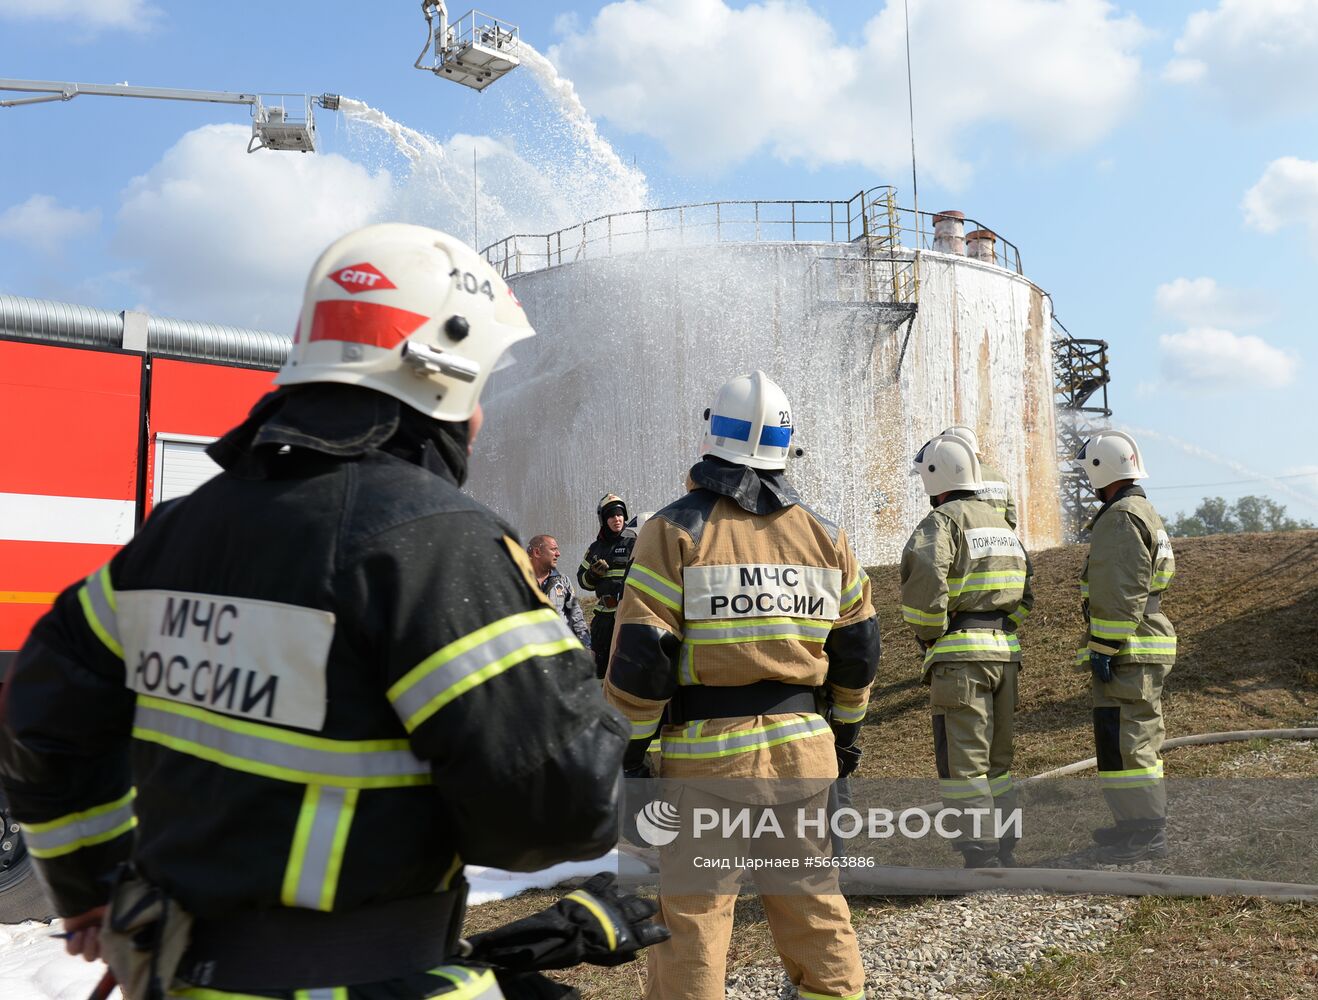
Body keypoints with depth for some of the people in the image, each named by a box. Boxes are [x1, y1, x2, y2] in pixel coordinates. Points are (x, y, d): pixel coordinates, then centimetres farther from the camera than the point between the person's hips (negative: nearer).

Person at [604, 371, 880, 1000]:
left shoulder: (677, 529, -7)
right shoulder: (823, 534, 7)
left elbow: (641, 654, -12)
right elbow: (857, 645, 11)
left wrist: (632, 742, -4)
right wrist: (847, 726, 23)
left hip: (705, 748, -4)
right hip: (802, 742, 5)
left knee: (692, 913, 4)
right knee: (812, 899, 17)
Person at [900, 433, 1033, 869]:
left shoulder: (942, 520, -8)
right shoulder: (1000, 523, 18)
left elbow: (922, 581, -22)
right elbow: (1025, 593, 22)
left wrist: (929, 634, -9)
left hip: (959, 654, -8)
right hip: (1005, 650, 8)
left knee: (962, 763, -3)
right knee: (997, 758, 16)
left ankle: (982, 857, -3)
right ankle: (1004, 849, 23)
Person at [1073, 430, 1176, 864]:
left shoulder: (1122, 518, -15)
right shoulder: (1145, 513, 19)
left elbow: (1122, 593, -21)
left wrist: (1103, 648, -19)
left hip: (1126, 652, -11)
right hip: (1147, 648, 11)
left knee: (1124, 739, -7)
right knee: (1139, 737, 17)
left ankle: (1146, 833, -2)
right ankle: (1141, 824, 27)